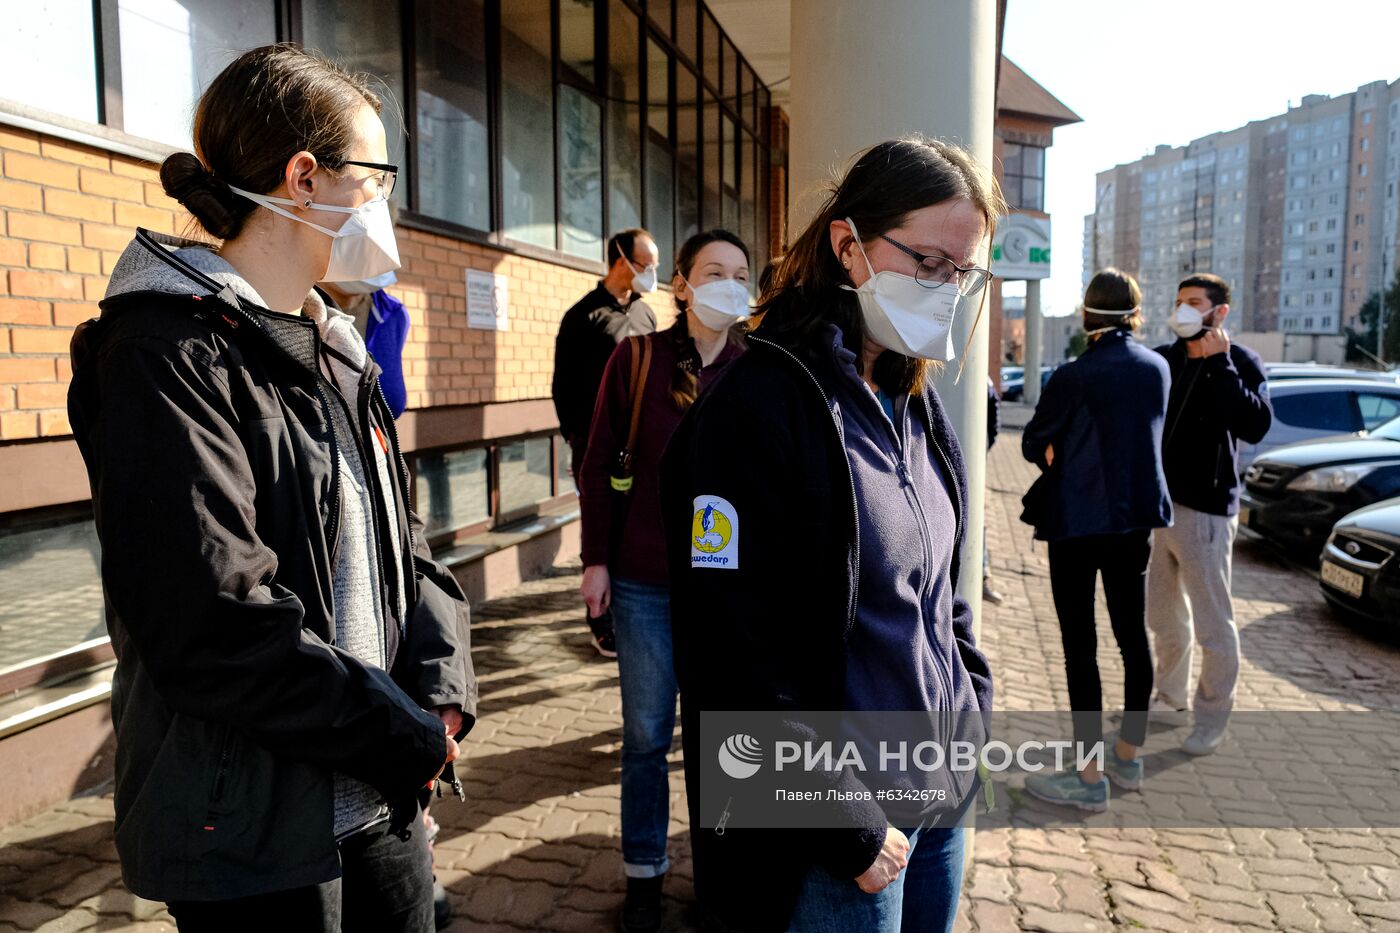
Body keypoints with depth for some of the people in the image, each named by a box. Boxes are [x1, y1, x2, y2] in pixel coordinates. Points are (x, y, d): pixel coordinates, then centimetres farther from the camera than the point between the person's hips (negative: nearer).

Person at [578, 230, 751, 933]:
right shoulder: (637, 359, -4)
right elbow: (598, 466, -1)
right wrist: (595, 560, -4)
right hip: (646, 581, -1)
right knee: (647, 733, 10)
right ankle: (644, 869, 29)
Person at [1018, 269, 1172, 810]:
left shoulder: (1074, 376, -15)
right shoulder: (1158, 368, 3)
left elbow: (1032, 445, -5)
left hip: (1079, 521, -6)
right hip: (1137, 516, 7)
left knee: (1079, 645, -1)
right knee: (1133, 634, 14)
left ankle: (1090, 777, 5)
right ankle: (1128, 757, 28)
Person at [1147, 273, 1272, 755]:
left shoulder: (1240, 362, -7)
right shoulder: (1165, 358, 7)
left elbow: (1255, 426, -23)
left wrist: (1218, 364, -22)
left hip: (1205, 508, -6)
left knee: (1213, 623, 3)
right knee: (1163, 614, 18)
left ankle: (1212, 718, 17)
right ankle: (1171, 697, 35)